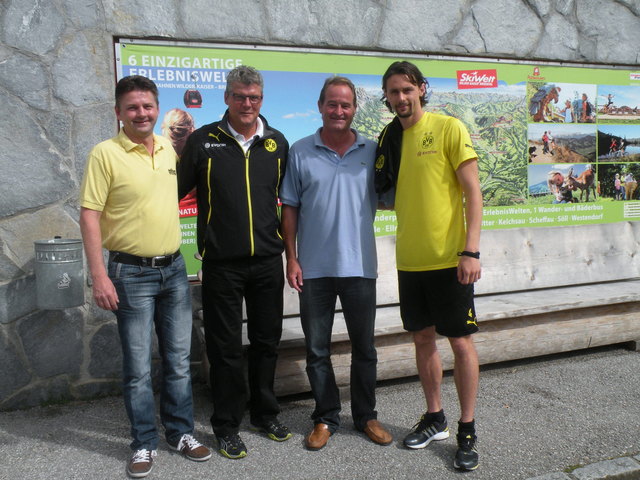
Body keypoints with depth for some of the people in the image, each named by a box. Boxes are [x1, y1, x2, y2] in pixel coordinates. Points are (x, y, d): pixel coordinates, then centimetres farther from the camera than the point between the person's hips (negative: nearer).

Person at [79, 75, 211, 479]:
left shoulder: (170, 150, 7)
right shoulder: (105, 153, -9)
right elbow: (89, 215, -12)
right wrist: (100, 277, -17)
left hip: (174, 268, 5)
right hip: (131, 274, -5)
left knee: (179, 360, 13)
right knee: (139, 367, 5)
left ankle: (181, 433, 29)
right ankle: (145, 444, 21)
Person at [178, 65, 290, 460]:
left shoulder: (277, 143, 6)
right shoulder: (203, 140, -2)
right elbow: (177, 190, 4)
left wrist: (290, 251, 10)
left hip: (267, 260, 3)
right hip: (221, 262, -3)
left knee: (267, 340, 14)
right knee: (225, 346, 7)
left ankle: (265, 413, 33)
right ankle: (227, 425, 23)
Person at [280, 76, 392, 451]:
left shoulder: (373, 151, 3)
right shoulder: (301, 152, 1)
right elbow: (289, 208, 2)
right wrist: (291, 258, -3)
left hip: (360, 265, 1)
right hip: (314, 268, 0)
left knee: (364, 347, 12)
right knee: (317, 349, 10)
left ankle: (366, 415, 30)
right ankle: (326, 417, 27)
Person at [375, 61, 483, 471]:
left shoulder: (449, 128, -7)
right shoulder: (390, 138, 9)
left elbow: (473, 192, -11)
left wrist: (471, 250, -17)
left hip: (449, 258, -5)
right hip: (410, 260, 6)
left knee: (461, 342, 2)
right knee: (423, 338, 14)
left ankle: (468, 431, 17)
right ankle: (435, 419, 30)